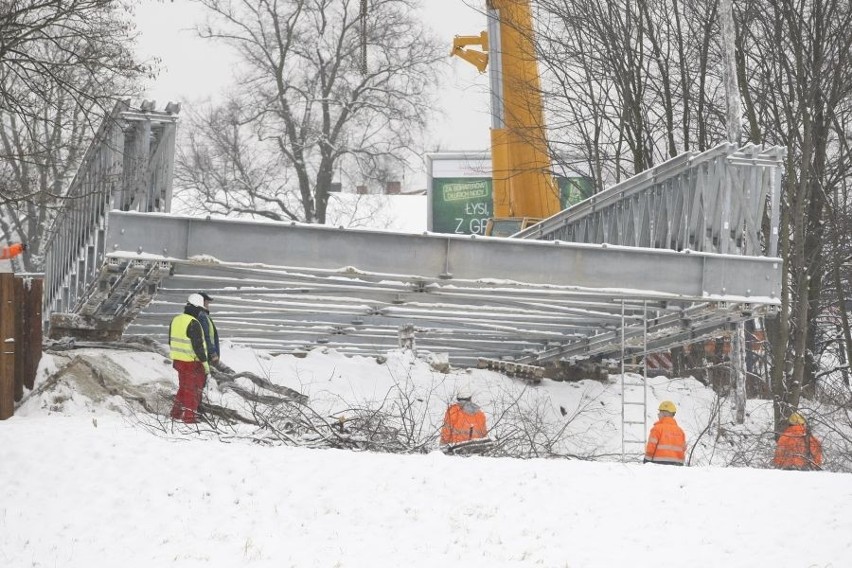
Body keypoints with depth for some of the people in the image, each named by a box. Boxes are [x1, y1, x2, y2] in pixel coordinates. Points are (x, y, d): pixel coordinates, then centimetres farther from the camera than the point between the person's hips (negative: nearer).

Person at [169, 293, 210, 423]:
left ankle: (176, 412, 26)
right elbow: (198, 345, -20)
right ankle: (190, 417, 3)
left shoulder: (176, 320, 7)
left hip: (178, 360, 8)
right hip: (191, 362, -8)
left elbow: (171, 341, 16)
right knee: (192, 389, 1)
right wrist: (205, 362, -14)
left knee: (183, 387, 21)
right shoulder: (193, 323, -19)